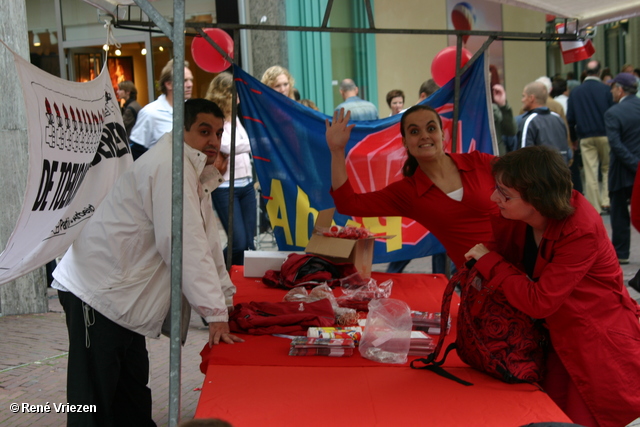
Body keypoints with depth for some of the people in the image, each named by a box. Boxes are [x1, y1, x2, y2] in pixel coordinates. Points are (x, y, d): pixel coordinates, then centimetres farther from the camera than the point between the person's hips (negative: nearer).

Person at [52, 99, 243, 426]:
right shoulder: (169, 165, -19)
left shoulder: (196, 174, 14)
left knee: (131, 397, 20)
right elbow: (184, 245, -24)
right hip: (96, 292, -11)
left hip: (121, 296, 11)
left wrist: (226, 301, 13)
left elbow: (207, 243, 16)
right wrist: (216, 315, -23)